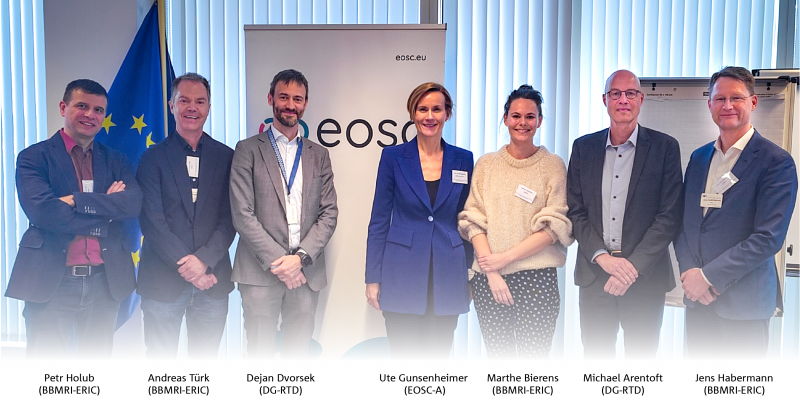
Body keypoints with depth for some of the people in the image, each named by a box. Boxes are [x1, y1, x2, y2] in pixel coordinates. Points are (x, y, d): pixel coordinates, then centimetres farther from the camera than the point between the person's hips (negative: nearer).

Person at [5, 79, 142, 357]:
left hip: (105, 283, 3)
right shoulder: (33, 157, 1)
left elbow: (134, 203, -9)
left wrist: (76, 200, -17)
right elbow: (41, 210, -16)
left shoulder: (116, 162, 11)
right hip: (51, 283, -3)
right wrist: (106, 210, -11)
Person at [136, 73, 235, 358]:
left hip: (212, 279, 2)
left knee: (206, 360, 11)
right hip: (163, 280, -1)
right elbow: (151, 222, -6)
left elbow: (229, 219, 0)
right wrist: (187, 265, -13)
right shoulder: (153, 157, 2)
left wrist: (204, 260, -14)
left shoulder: (226, 157, 6)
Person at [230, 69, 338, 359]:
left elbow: (329, 213, 6)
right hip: (260, 272, -3)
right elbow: (243, 215, -5)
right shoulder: (248, 150, 3)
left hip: (305, 272, 3)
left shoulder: (319, 155, 13)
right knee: (260, 353, 3)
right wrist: (277, 262, -11)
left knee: (298, 354, 10)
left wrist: (301, 257, -8)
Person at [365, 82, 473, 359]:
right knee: (403, 357, 3)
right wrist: (373, 278, -2)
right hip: (402, 276, -1)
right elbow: (379, 221, 1)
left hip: (447, 278, 2)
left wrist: (470, 275, 8)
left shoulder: (463, 160, 5)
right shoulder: (393, 157, 0)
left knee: (439, 356, 10)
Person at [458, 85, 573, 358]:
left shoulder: (553, 165, 3)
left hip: (536, 277, -2)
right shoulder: (486, 164, 9)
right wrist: (492, 274, -8)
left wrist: (505, 258, -10)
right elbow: (473, 220, 3)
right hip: (488, 279, 2)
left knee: (534, 356, -3)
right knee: (497, 355, 7)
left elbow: (555, 226, -3)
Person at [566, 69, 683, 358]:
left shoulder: (664, 147, 0)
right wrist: (602, 257, -10)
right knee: (595, 358, 10)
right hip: (594, 274, 2)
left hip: (645, 277, -2)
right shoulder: (583, 147, 7)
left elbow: (670, 216, -5)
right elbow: (575, 211, 3)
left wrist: (634, 265, -14)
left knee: (642, 357, 8)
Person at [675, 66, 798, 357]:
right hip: (698, 299, 5)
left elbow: (769, 237, -15)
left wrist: (708, 276, -15)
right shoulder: (699, 158, 11)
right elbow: (683, 221, 9)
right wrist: (689, 273, -6)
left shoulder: (776, 162, -8)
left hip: (743, 302, -5)